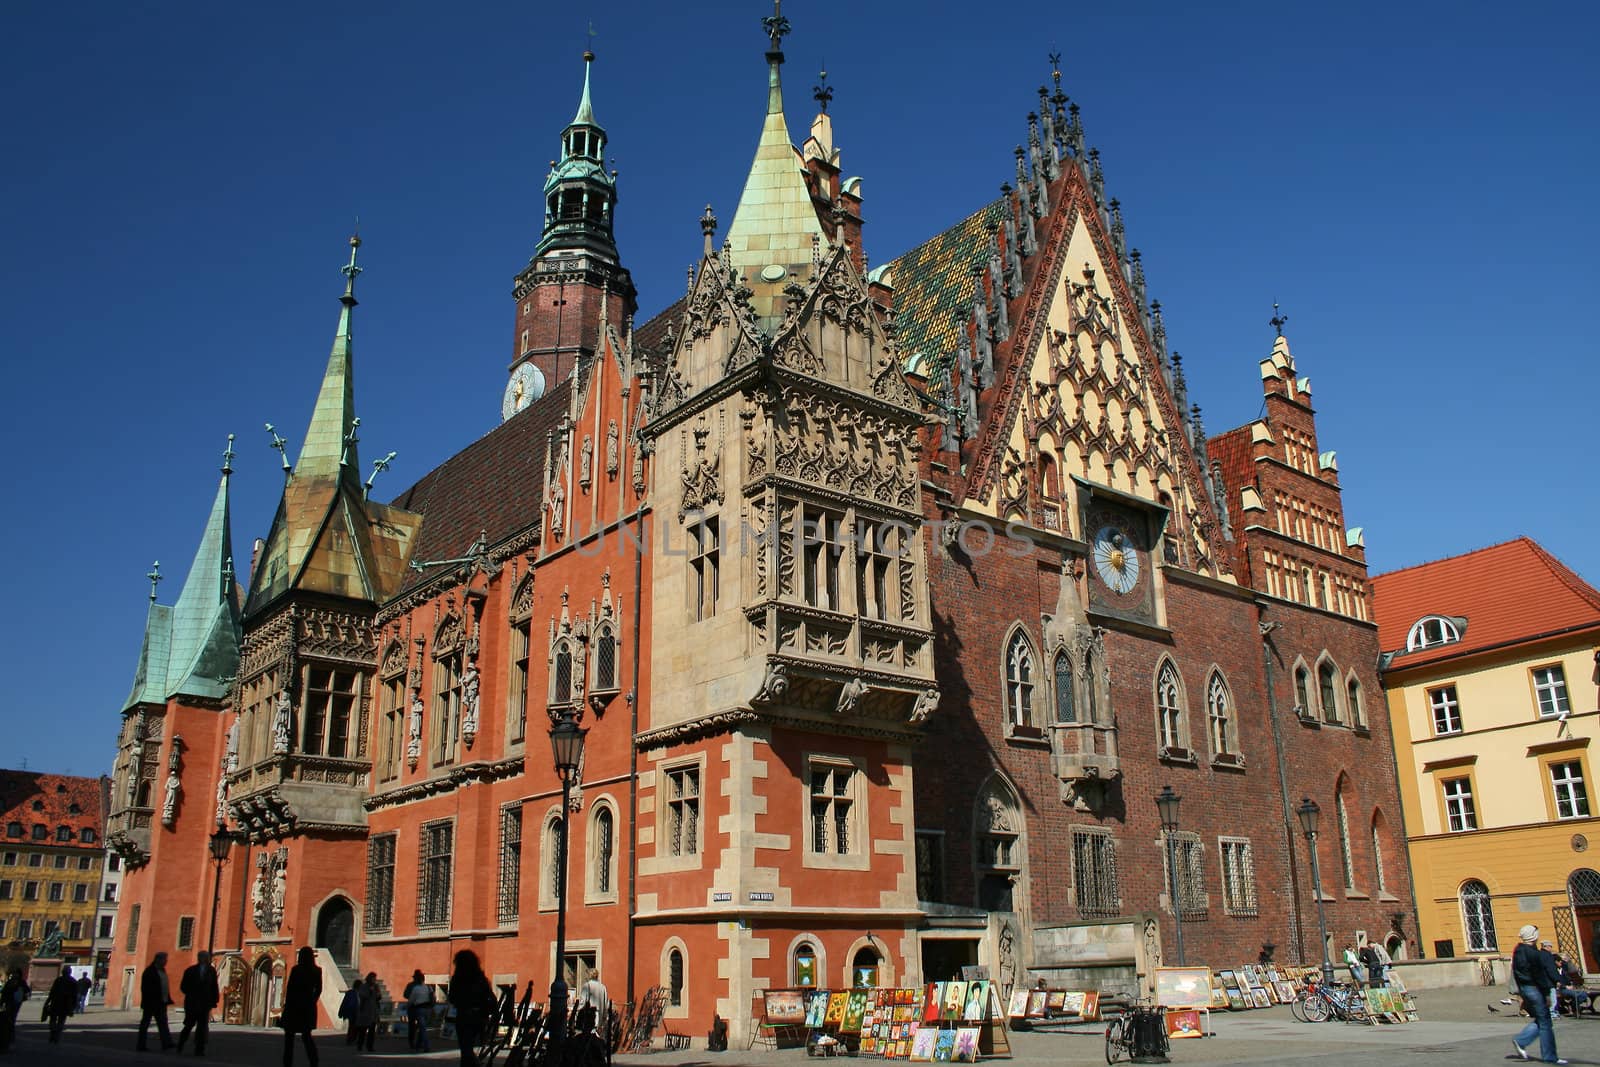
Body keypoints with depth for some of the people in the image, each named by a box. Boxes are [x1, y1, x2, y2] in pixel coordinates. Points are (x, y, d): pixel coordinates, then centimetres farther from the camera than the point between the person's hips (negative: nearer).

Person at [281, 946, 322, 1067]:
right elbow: (318, 990, 6)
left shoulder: (295, 970, -9)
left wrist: (286, 1004, 0)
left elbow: (289, 989, -8)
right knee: (306, 1036, 11)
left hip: (294, 1006, -4)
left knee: (289, 1036, 7)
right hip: (308, 1007, 4)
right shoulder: (317, 971, 2)